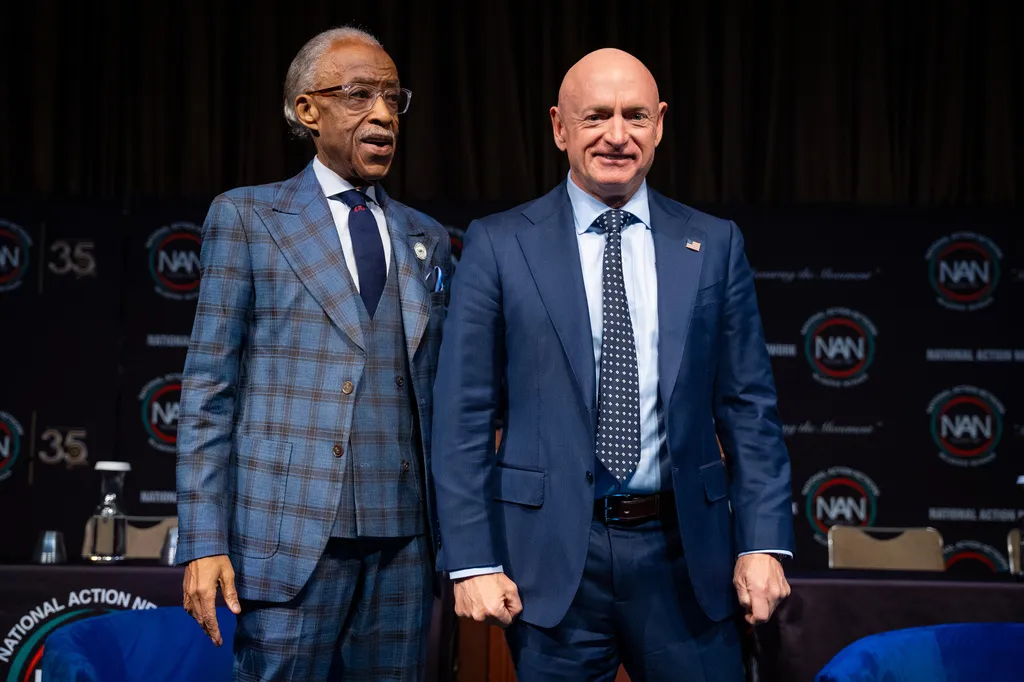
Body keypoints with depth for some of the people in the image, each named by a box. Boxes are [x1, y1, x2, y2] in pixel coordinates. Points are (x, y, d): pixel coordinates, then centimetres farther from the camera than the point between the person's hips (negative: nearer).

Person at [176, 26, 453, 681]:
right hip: (291, 533, -3)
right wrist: (204, 543, -8)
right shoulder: (246, 216, 4)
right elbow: (208, 387, -1)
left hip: (405, 540, 4)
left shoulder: (428, 239, 15)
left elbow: (440, 398, 15)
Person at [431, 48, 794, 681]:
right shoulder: (498, 245, 0)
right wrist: (472, 559, -6)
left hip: (684, 553, 2)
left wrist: (764, 543, -1)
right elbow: (465, 414, -1)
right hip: (550, 557, -1)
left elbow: (748, 406, 6)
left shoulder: (715, 244, 6)